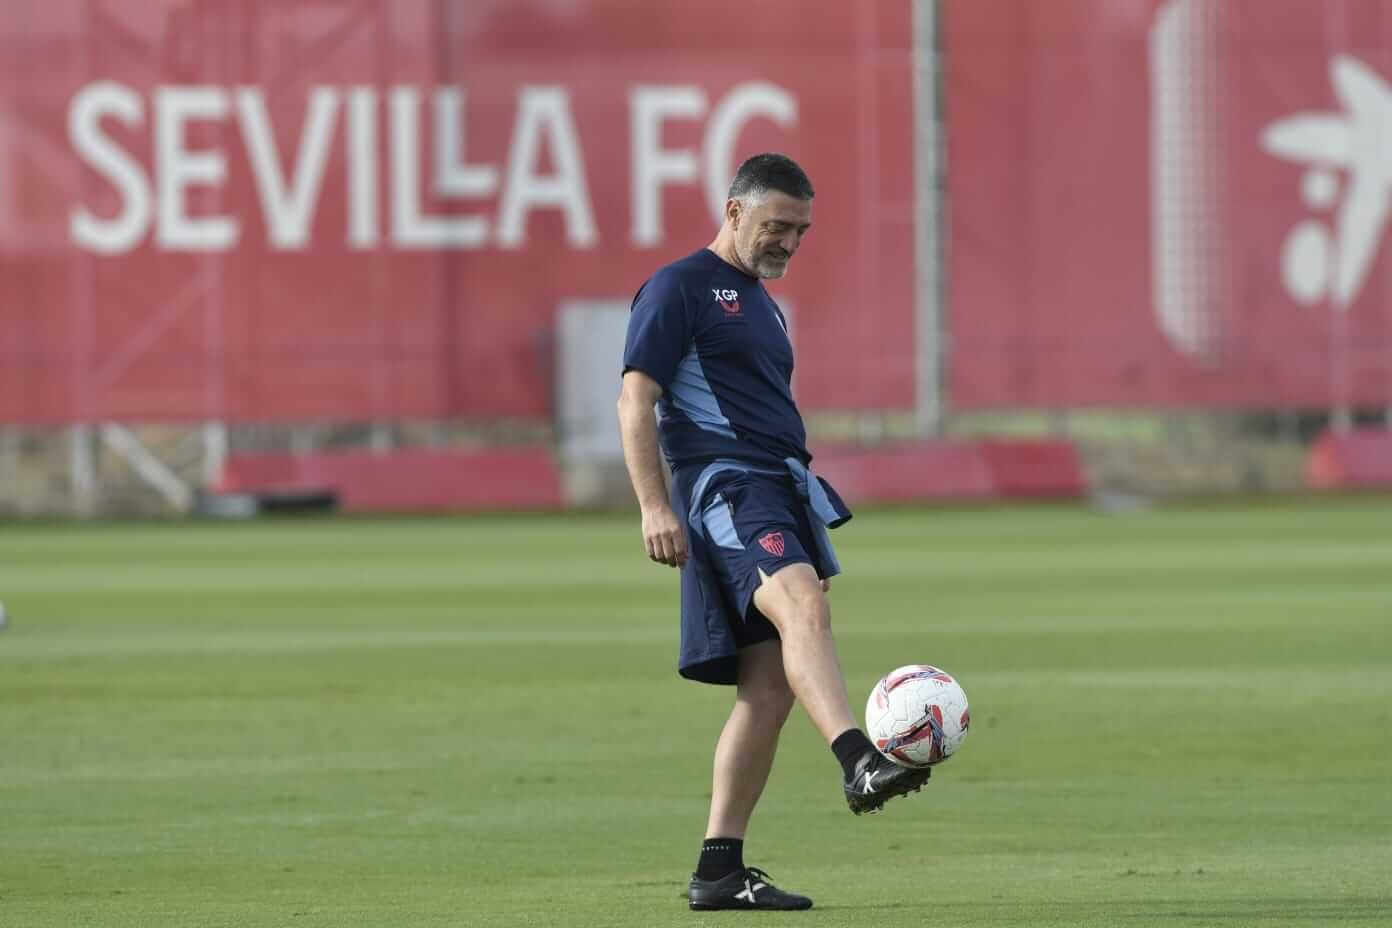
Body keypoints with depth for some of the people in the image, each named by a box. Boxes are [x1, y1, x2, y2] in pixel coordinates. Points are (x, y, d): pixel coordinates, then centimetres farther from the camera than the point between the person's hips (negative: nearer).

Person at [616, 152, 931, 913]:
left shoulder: (761, 306, 25)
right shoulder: (679, 289, -2)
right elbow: (636, 401, -10)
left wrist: (806, 516, 32)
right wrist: (654, 506, -19)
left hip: (778, 491, 9)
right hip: (722, 485, -9)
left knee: (769, 689, 4)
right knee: (802, 603, -33)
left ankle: (720, 869, 7)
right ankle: (858, 762, -55)